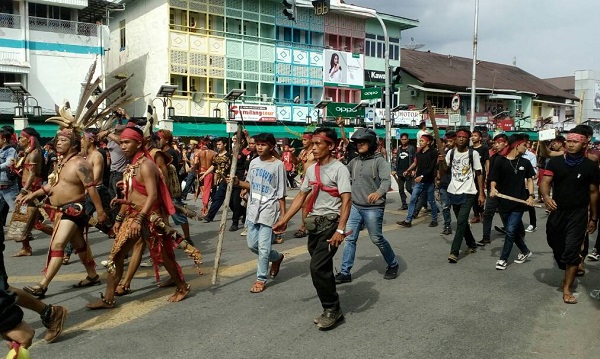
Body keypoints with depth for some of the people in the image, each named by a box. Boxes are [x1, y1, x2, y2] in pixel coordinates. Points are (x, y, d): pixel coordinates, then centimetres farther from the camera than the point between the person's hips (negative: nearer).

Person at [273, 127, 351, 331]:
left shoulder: (339, 169, -12)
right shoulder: (311, 169, 9)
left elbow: (346, 200, -19)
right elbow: (301, 196, 15)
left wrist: (340, 229, -28)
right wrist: (284, 220, 11)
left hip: (331, 222, -7)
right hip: (314, 223, 7)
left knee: (318, 267, -15)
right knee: (322, 269, 14)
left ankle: (332, 310, 3)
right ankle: (331, 309, 29)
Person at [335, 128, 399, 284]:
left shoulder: (379, 161, -11)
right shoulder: (355, 161, 9)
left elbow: (386, 180, -24)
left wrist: (378, 193, -44)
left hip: (373, 208, -6)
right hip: (355, 206, 6)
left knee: (377, 239, 4)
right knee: (349, 239, 3)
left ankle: (393, 265, 28)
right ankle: (345, 272, 11)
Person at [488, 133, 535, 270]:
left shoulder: (525, 163, 4)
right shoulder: (501, 161, -3)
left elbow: (529, 179, 11)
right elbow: (494, 179, 0)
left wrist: (530, 195, -2)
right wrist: (493, 188, -20)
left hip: (519, 203, 0)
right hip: (504, 203, 0)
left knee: (511, 231, -6)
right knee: (512, 231, 13)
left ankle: (503, 258, 6)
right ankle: (525, 251, 36)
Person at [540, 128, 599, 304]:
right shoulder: (555, 162, -1)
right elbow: (545, 181, -10)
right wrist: (546, 196, -33)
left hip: (578, 213, -2)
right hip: (557, 211, 3)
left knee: (572, 251, -8)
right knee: (557, 247, 14)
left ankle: (567, 289, 1)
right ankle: (568, 273, 42)